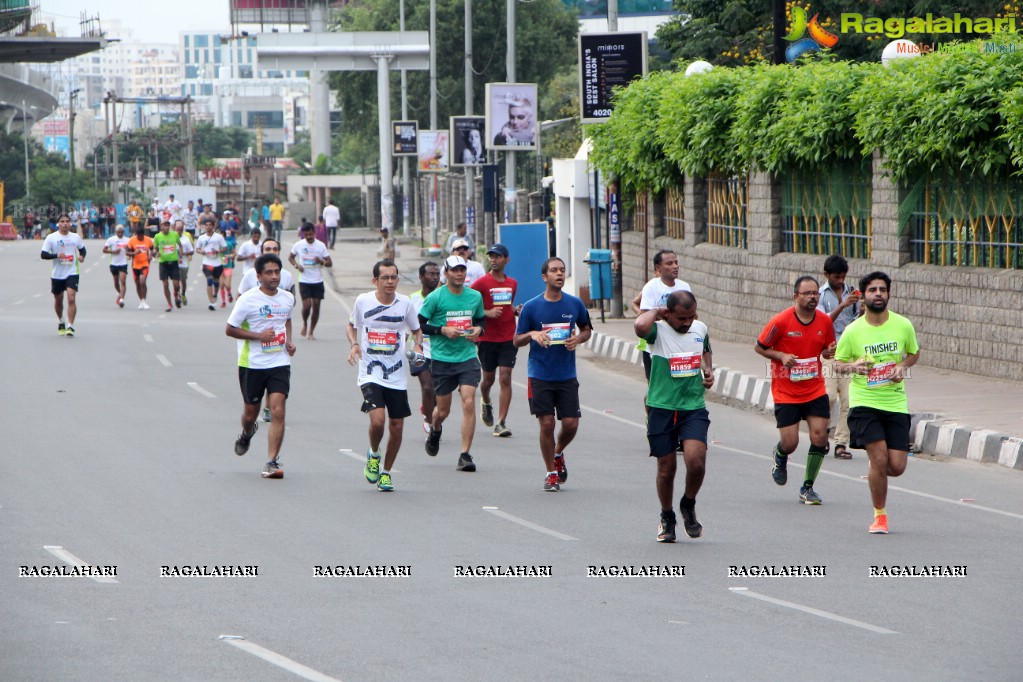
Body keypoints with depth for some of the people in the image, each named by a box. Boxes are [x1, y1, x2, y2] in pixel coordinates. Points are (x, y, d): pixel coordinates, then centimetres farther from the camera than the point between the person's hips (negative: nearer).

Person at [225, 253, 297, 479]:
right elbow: (229, 329, -8)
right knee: (250, 413, 12)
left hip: (280, 363, 2)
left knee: (277, 412, -13)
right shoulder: (248, 300, -11)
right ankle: (246, 435, 49)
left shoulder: (288, 298, 4)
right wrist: (258, 336, -18)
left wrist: (289, 340, 7)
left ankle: (272, 462, -11)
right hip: (252, 365, -2)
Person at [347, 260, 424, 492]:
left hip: (397, 376, 2)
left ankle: (386, 472, 24)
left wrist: (418, 345, -7)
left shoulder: (405, 303, -1)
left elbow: (416, 330, 14)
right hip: (370, 375, -2)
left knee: (396, 426, 3)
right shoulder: (363, 301, -4)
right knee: (377, 420, -21)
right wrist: (354, 344, -5)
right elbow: (352, 326, 14)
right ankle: (373, 455, 11)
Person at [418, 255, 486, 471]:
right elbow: (419, 324, -3)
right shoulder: (435, 297, -5)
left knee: (469, 403, -14)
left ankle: (465, 455, -10)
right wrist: (443, 330, -15)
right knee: (443, 410, 8)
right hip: (442, 359, -2)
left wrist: (478, 329, -1)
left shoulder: (475, 297, 6)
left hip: (468, 358, 2)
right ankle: (434, 431, 46)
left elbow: (481, 319, 21)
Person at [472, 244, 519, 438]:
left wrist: (517, 311, 4)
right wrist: (487, 313, -18)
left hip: (508, 339, 2)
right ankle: (485, 401, 46)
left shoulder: (512, 284, 9)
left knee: (505, 378, -8)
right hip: (487, 339, -2)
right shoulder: (482, 283, -5)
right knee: (489, 378, 11)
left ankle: (501, 423, -9)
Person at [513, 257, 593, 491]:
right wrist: (532, 334, -18)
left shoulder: (575, 304, 2)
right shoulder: (531, 307, -4)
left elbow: (587, 329, 18)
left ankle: (558, 454, 30)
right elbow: (516, 341, 3)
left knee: (571, 424, -2)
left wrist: (578, 338, -4)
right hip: (539, 375, -2)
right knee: (546, 424, -4)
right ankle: (551, 473, 11)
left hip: (567, 376, 2)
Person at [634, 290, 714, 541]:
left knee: (696, 461, -16)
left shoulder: (700, 329, 5)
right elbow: (640, 326, -37)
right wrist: (656, 312, -17)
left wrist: (708, 369, 8)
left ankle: (689, 505, 12)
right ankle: (667, 518, 29)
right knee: (666, 468, 6)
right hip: (661, 408, -2)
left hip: (694, 408, 2)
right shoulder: (658, 331, -11)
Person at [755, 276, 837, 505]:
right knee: (790, 444, -5)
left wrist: (829, 352, -9)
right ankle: (780, 457, 35)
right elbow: (760, 347, -2)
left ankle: (808, 488, 8)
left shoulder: (825, 321, -1)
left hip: (815, 390, 3)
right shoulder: (781, 321, -13)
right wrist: (781, 356, -18)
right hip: (786, 393, -3)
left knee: (820, 437, -8)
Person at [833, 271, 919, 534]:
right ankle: (879, 515, 5)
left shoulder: (903, 325, 0)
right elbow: (838, 362, 7)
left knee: (897, 467, -3)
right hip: (864, 402, -2)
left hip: (896, 402, 2)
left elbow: (914, 353, 17)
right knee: (880, 459, -15)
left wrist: (902, 367, -5)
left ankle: (874, 471, 35)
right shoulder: (853, 331, -5)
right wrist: (853, 366, -16)